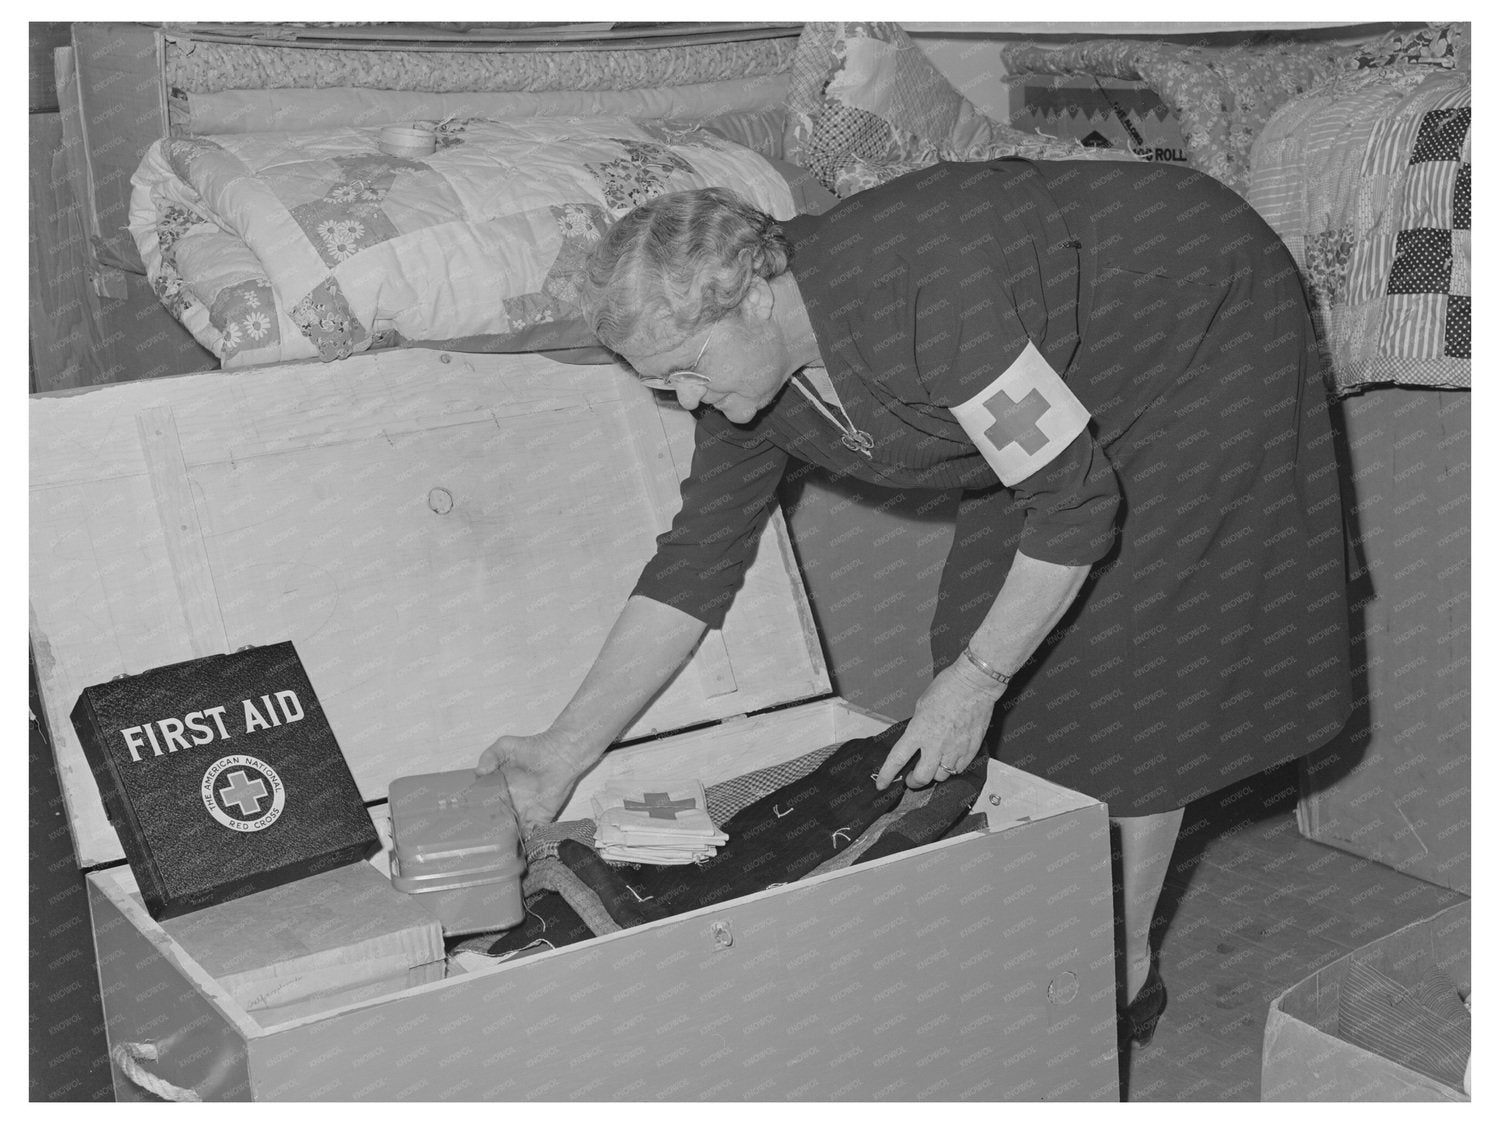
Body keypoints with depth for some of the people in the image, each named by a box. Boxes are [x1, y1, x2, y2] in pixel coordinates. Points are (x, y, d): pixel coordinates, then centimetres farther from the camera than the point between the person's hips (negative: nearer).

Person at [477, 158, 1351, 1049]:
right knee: (1006, 632, 4)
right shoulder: (744, 373, -13)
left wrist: (973, 682, -28)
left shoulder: (918, 297, -40)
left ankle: (1126, 975, 6)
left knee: (1132, 652, -9)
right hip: (1079, 364, 8)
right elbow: (697, 562, -6)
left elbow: (1077, 503, -34)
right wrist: (569, 748, -8)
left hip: (1205, 331, -7)